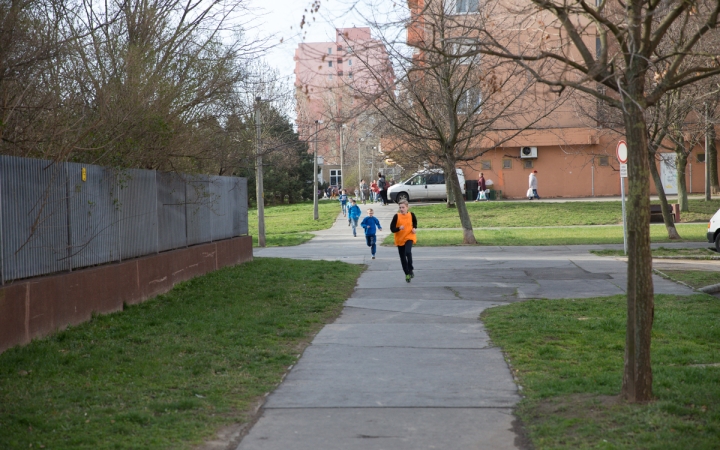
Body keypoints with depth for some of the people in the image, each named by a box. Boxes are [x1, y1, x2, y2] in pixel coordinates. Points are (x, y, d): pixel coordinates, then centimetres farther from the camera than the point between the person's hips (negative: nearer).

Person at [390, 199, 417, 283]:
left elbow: (415, 221, 19)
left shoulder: (411, 215, -5)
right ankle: (407, 274, 22)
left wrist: (415, 228, 1)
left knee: (408, 252, -26)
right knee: (402, 257, 6)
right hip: (400, 239, 1)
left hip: (409, 237, -1)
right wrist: (399, 228, -30)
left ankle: (410, 270, -9)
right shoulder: (396, 216, -11)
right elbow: (392, 229, -12)